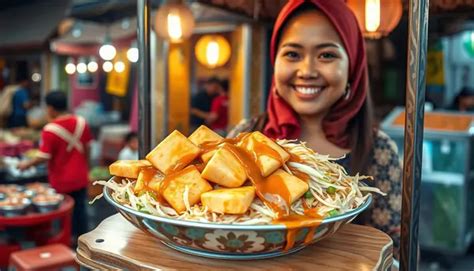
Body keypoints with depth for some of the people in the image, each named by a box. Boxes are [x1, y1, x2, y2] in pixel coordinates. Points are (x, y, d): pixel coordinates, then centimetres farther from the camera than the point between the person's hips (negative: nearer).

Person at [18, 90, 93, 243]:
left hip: (61, 183, -4)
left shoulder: (50, 130, -19)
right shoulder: (81, 122, -6)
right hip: (80, 179, 4)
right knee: (80, 209, 16)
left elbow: (44, 157, -18)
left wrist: (26, 165, 0)